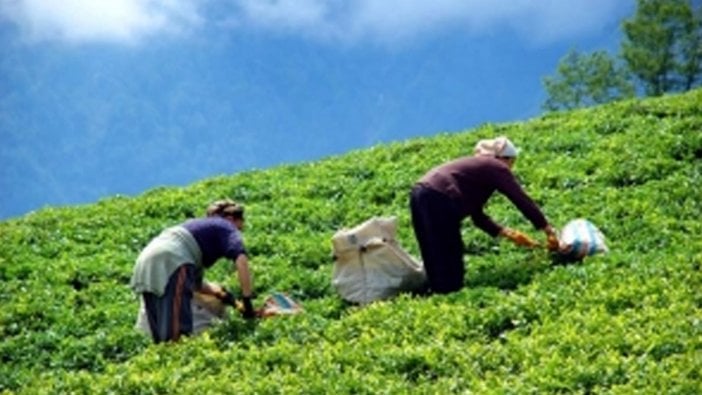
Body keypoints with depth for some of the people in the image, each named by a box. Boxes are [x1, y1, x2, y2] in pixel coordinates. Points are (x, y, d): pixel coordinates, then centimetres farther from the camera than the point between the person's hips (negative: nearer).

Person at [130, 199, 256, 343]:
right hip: (171, 261, -8)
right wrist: (247, 302, -7)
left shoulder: (200, 226, 34)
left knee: (162, 337, 7)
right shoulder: (226, 227, 13)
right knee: (179, 334, -13)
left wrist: (218, 292, 23)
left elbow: (195, 282, 36)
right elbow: (241, 260, -7)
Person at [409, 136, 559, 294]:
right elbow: (523, 201, 5)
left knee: (437, 268, 13)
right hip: (438, 201, -9)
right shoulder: (496, 168, 7)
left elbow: (478, 216, 32)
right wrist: (549, 231, 11)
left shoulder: (476, 166, 31)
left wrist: (508, 233, 29)